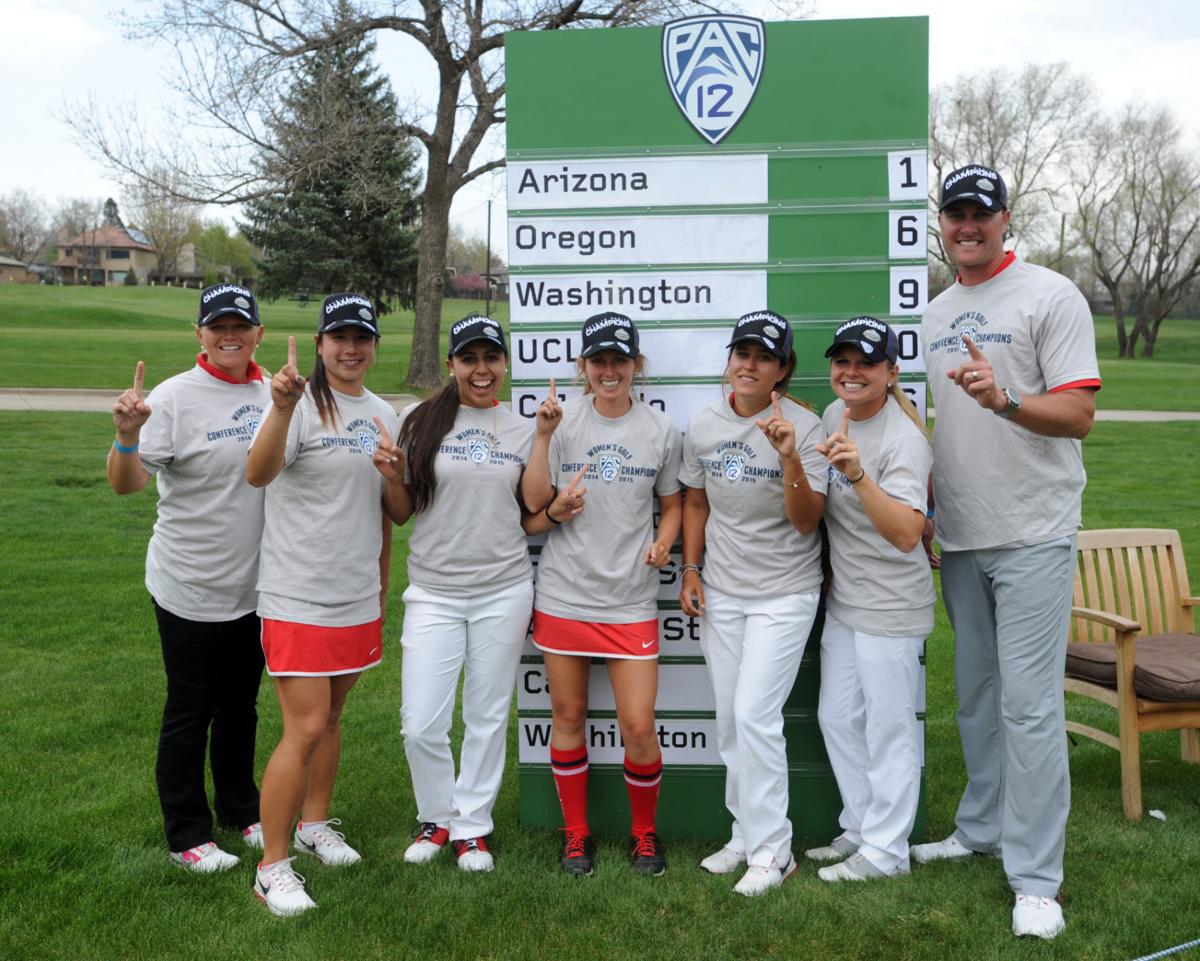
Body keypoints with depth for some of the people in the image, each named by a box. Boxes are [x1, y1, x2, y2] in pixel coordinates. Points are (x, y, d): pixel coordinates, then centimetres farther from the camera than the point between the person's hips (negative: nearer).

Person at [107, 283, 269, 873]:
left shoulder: (270, 393, 3)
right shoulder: (175, 397, -14)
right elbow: (126, 484, -22)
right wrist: (127, 434, -39)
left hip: (255, 585, 5)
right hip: (190, 587, -5)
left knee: (240, 706, 19)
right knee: (189, 713, 7)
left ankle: (241, 811, 36)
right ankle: (186, 835, 22)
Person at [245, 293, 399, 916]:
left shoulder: (382, 415, 10)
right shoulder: (301, 404, -11)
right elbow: (258, 475, -30)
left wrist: (381, 588, 19)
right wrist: (282, 409, -47)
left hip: (358, 599, 6)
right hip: (298, 598, -6)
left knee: (330, 717, 18)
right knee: (305, 728, -7)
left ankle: (314, 824, 37)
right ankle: (272, 866, 5)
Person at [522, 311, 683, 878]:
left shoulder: (660, 429, 3)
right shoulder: (563, 421, 1)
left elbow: (671, 503, 12)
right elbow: (533, 502, -2)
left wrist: (663, 543, -7)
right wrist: (543, 438, -13)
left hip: (630, 601, 0)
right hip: (563, 594, 1)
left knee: (638, 728, -2)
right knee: (568, 718, 10)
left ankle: (644, 832, 22)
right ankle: (576, 832, 28)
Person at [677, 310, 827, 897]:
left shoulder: (804, 428, -12)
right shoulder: (703, 426, 1)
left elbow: (806, 522, -17)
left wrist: (790, 459, -31)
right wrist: (691, 571, 6)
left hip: (785, 592, -5)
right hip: (721, 591, 5)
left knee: (754, 715, -12)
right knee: (730, 721, 10)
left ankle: (771, 851, 1)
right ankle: (746, 834, 25)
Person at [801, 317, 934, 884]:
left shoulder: (903, 439, -22)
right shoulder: (836, 415, 3)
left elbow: (907, 534, -37)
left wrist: (858, 474, -48)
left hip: (890, 607, -9)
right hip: (842, 598, 9)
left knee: (889, 727, 2)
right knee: (837, 718, 18)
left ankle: (885, 851, 18)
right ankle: (859, 830, 34)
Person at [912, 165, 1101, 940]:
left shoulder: (1050, 296, -7)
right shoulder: (937, 314, 13)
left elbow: (1078, 414, -14)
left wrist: (1003, 399, -31)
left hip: (1033, 536, -6)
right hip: (961, 539, 7)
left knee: (1029, 702, -7)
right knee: (975, 694, 16)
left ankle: (1036, 878, 0)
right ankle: (982, 831, 31)